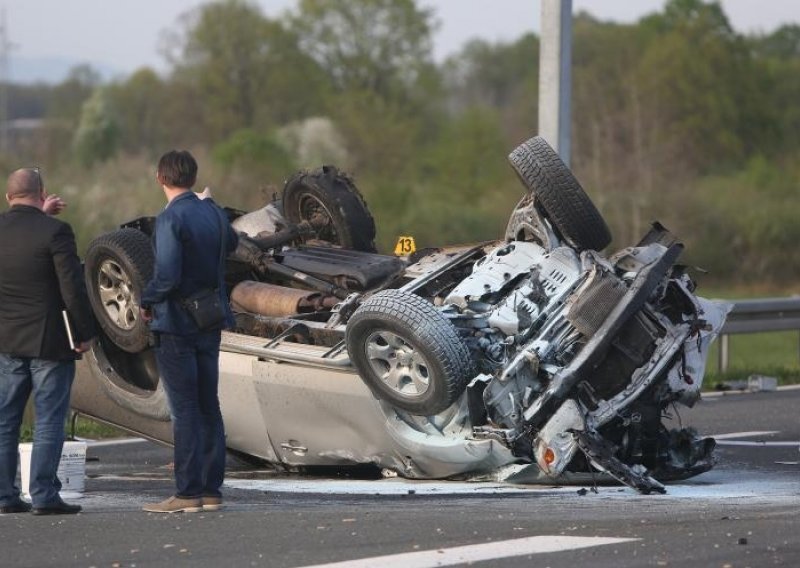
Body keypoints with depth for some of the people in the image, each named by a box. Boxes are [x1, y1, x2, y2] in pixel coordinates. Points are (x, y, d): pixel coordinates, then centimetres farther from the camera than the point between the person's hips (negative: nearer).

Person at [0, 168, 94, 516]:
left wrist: (41, 217, 22)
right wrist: (85, 333, -5)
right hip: (49, 342, -5)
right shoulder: (55, 232, -14)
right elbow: (73, 289, -15)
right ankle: (44, 496, -2)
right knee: (49, 422, 0)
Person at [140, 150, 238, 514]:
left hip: (175, 324, -7)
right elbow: (231, 243, 27)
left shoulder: (170, 219, -17)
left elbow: (167, 276, -23)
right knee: (208, 408, 11)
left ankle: (188, 493, -4)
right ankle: (211, 489, 15)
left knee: (184, 411, -5)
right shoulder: (213, 212, 5)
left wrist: (147, 301, -8)